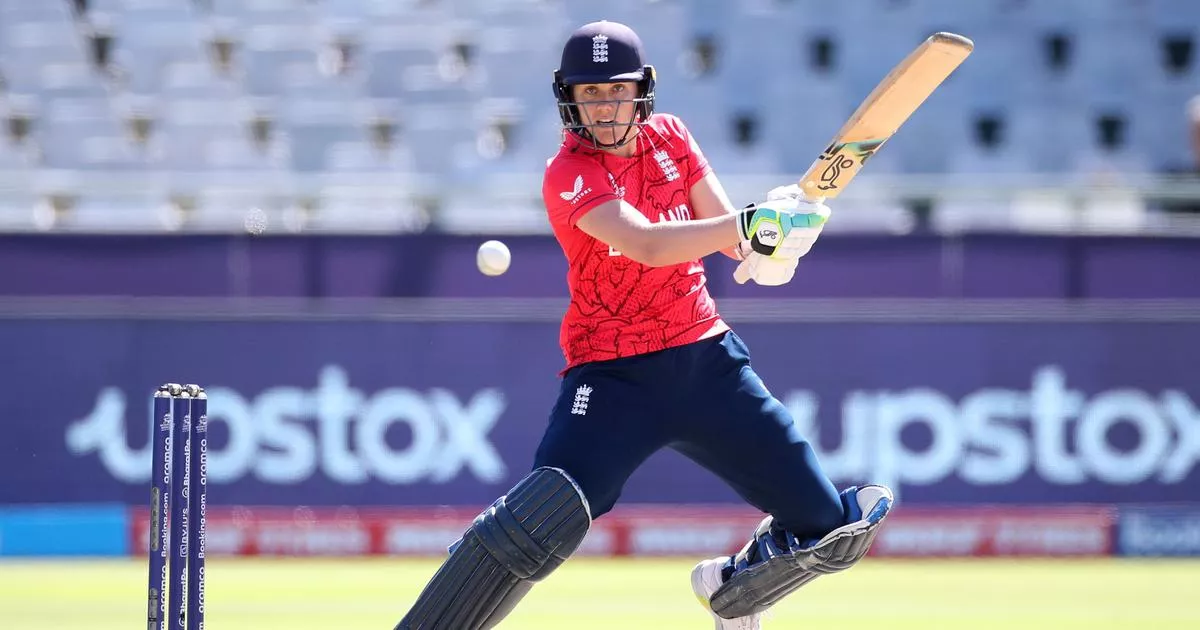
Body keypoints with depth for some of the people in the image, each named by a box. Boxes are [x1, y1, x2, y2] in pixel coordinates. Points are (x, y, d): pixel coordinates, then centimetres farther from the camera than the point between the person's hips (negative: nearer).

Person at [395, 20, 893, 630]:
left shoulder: (670, 138, 6)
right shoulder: (568, 174, -13)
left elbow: (730, 233, 2)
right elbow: (645, 244, -29)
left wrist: (769, 245, -22)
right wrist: (752, 222, -35)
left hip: (706, 357, 6)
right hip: (613, 374, -5)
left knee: (826, 529, 2)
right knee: (542, 521, -27)